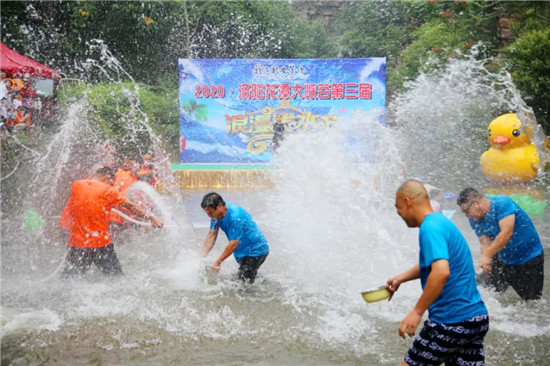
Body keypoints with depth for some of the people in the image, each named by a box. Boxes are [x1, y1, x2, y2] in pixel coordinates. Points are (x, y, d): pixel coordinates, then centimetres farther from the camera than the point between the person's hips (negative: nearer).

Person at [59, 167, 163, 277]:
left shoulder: (76, 186, 3)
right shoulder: (108, 190, -7)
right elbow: (131, 206, -6)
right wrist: (150, 217, -1)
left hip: (77, 243, 3)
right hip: (101, 243, -3)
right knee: (118, 278, 11)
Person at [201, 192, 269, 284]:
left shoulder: (235, 217, -30)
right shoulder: (216, 214, -3)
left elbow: (233, 244, -28)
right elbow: (211, 235, 0)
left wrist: (218, 262, -24)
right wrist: (203, 256, -9)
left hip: (256, 251, -9)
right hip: (244, 252, 9)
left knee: (245, 281, -14)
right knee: (239, 278, 14)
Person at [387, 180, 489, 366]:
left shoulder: (430, 228, -16)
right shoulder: (443, 222, 16)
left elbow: (441, 272, -30)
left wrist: (417, 312, -26)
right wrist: (400, 278, 27)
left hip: (451, 322, -9)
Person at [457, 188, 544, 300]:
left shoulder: (502, 203, -25)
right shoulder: (475, 219, -5)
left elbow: (506, 233, -33)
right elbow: (485, 244, -9)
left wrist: (487, 256, -38)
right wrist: (486, 264, -29)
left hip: (530, 256, -6)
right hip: (504, 259, 6)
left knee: (531, 300, -1)